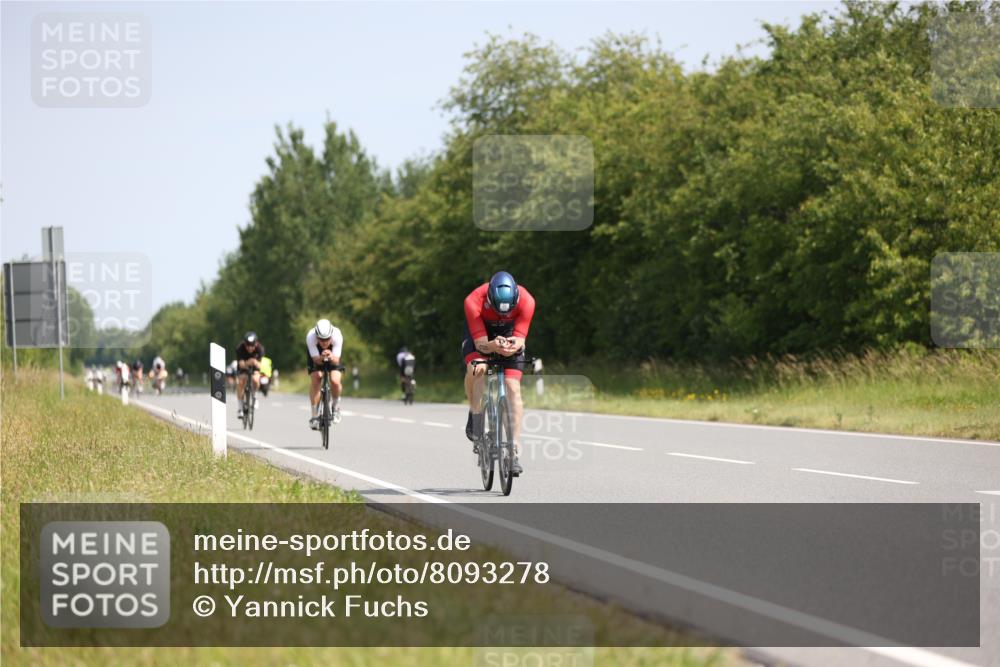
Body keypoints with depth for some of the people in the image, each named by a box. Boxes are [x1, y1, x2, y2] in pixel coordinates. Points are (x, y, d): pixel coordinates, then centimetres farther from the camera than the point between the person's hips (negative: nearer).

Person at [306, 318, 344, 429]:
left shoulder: (337, 336, -37)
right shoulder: (310, 337, -37)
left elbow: (336, 360, -37)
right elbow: (316, 359, -35)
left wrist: (331, 357, -59)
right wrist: (322, 358, -57)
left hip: (333, 356, 0)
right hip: (316, 355, 0)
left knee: (335, 381, -22)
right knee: (316, 379, -20)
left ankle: (336, 406, 8)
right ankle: (315, 415, -10)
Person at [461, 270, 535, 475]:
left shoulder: (526, 301, -33)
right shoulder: (474, 302, -37)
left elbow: (520, 340, -28)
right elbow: (480, 344, -34)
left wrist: (514, 346, -51)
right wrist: (493, 346, -56)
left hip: (509, 332, 1)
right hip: (479, 330, -1)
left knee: (513, 389, -12)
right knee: (476, 369, -32)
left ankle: (515, 451, -9)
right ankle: (475, 415, -4)